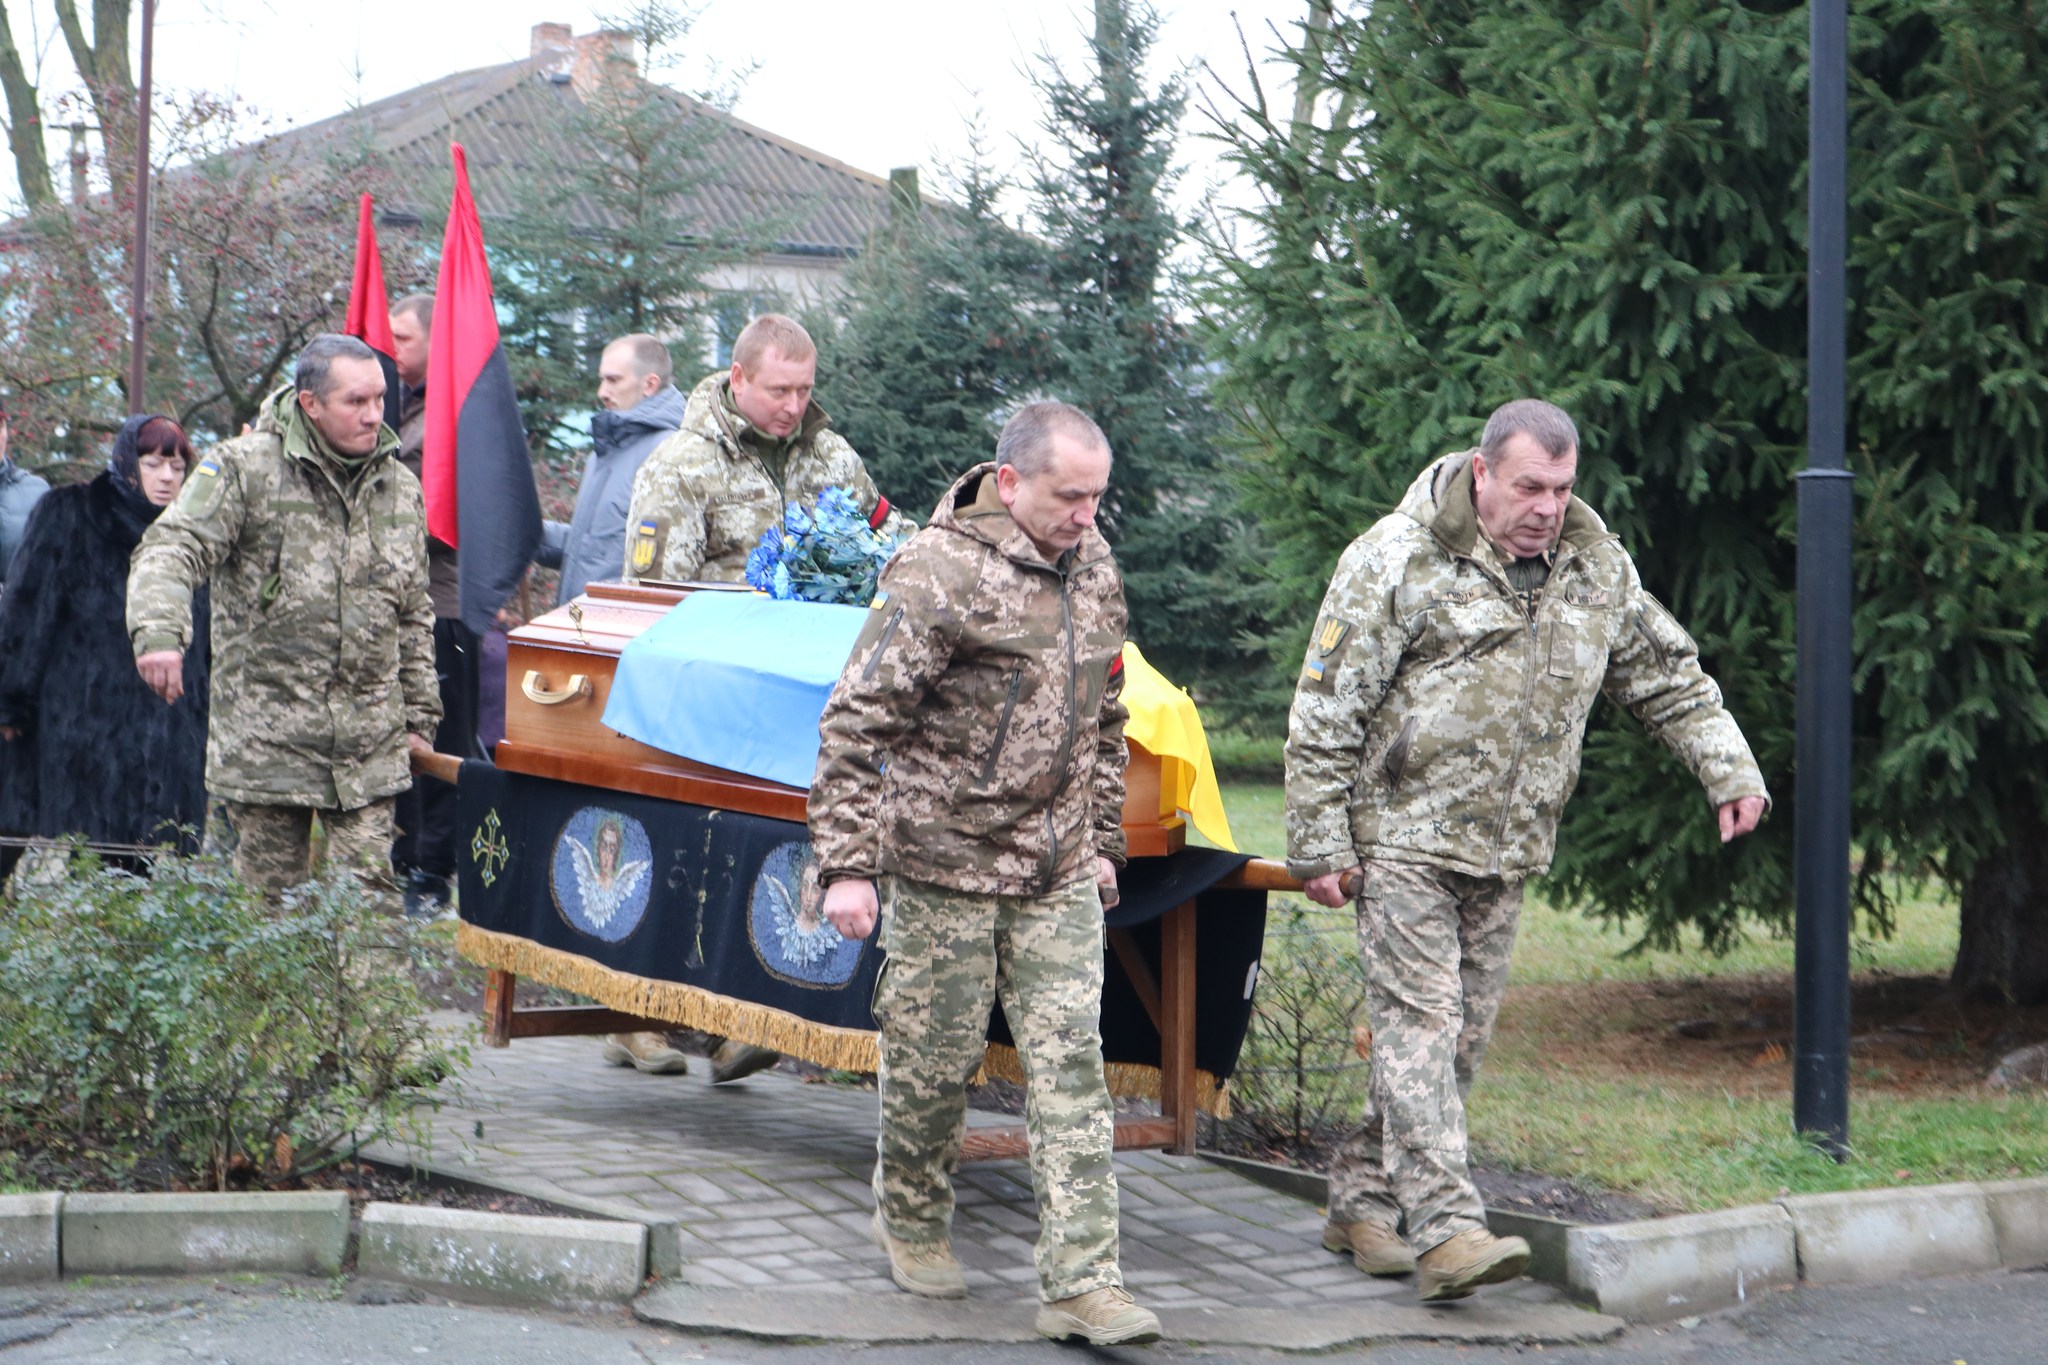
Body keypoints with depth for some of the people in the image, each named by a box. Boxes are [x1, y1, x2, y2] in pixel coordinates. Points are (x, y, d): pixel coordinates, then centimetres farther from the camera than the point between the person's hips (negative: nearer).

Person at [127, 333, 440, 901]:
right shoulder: (244, 469, -6)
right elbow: (170, 551, -16)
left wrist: (419, 716, 19)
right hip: (264, 738, -3)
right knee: (270, 896, 5)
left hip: (369, 748, 3)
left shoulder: (399, 487, 10)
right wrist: (158, 631, -35)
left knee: (368, 896, -1)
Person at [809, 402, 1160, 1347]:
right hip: (943, 863, -5)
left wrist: (1102, 838, 20)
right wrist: (848, 864, -18)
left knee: (1070, 1064, -1)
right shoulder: (938, 576, -17)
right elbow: (854, 727, -16)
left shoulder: (1093, 569, 7)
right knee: (934, 1057, 7)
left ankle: (1081, 1281, 0)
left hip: (1058, 874, 6)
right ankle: (911, 1222, 33)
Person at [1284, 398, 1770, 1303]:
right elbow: (1326, 712, -9)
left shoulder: (1597, 568, 7)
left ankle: (1361, 1201, 21)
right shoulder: (1397, 560, -10)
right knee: (1420, 1023, -13)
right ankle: (1446, 1228, -18)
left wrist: (1728, 770, 9)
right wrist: (1318, 845, -10)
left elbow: (1667, 677, 20)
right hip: (1404, 836, -6)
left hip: (1505, 852, 6)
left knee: (1464, 1034, 8)